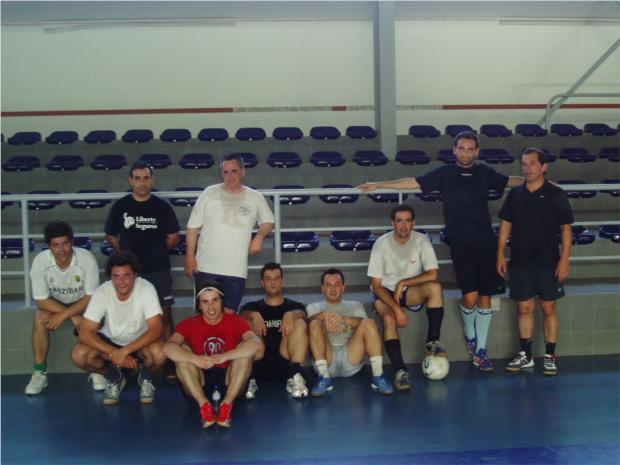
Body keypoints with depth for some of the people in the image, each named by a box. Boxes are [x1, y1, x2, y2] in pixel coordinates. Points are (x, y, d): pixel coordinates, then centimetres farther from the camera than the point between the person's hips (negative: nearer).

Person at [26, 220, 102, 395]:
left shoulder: (86, 258, -28)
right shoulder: (40, 261, -25)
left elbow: (91, 297, -22)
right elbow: (41, 300, -19)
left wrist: (63, 315, -31)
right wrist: (73, 316, -27)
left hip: (83, 303, -1)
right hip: (53, 304, 1)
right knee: (40, 319, -28)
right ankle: (39, 373, -14)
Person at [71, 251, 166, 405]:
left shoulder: (146, 289, -26)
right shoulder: (102, 292, -21)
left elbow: (156, 328, -31)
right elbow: (85, 333, -23)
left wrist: (125, 351, -40)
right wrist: (114, 353, -35)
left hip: (141, 341, -2)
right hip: (110, 340, 2)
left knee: (159, 354, -35)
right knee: (79, 355, -25)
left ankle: (145, 378, 3)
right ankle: (115, 378, 5)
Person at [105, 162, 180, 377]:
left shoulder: (162, 207, 0)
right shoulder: (119, 206, 2)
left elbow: (173, 238, 8)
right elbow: (111, 236, 13)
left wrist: (156, 252, 9)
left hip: (158, 272, -1)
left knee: (165, 316, -2)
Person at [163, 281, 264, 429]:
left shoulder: (236, 321, -4)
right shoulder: (189, 324, -1)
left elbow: (257, 344, -25)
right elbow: (168, 347, -21)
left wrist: (224, 357, -38)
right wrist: (195, 359, -39)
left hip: (230, 383, -1)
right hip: (199, 384, 1)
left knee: (246, 349, -23)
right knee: (182, 351, -21)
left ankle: (227, 404, -28)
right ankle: (204, 404, -30)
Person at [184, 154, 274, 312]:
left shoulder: (255, 197, 4)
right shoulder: (209, 193, 0)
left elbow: (268, 221, 18)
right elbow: (193, 226, 4)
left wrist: (259, 237, -3)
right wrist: (190, 256, -1)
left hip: (236, 270, 1)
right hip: (206, 267, 0)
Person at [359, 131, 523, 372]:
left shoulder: (484, 172, 8)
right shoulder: (444, 174, 0)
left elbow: (510, 180, 23)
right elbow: (413, 182, -2)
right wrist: (379, 185, -7)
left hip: (486, 243, 3)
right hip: (461, 246, -3)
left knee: (485, 298, 4)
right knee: (470, 297, -11)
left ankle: (480, 351, 16)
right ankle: (470, 335, 21)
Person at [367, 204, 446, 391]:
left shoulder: (421, 241, -10)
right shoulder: (381, 244, -14)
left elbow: (433, 275, -16)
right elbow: (376, 285, -13)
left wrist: (403, 283, -20)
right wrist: (397, 308, -24)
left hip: (411, 292, 2)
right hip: (385, 293, -1)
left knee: (435, 288, -29)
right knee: (389, 319, -32)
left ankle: (432, 342, -17)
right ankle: (400, 371, -28)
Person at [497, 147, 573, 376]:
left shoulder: (555, 194, -5)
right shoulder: (515, 194, 4)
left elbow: (566, 228, -5)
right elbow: (506, 224, 10)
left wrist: (564, 260, -10)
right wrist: (501, 254, 4)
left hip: (548, 262, -3)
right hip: (519, 261, 3)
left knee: (548, 308, 5)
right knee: (525, 308, 9)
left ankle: (550, 356, 17)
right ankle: (526, 355, 20)